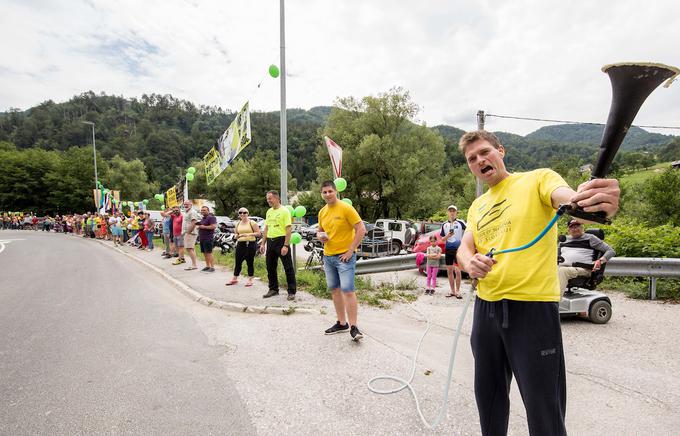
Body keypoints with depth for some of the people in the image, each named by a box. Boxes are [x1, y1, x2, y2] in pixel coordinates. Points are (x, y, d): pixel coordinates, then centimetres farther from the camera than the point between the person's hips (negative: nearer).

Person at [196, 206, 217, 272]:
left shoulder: (211, 217, -9)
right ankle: (207, 266, 20)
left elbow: (213, 226, -20)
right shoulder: (202, 218, 20)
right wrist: (198, 226, 12)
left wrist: (204, 227, -17)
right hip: (201, 238, 10)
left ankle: (212, 267, -9)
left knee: (209, 253, -11)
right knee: (204, 253, 11)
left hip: (208, 238, -9)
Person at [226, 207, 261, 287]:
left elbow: (258, 233, -6)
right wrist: (237, 236, -2)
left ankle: (250, 279, 12)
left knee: (250, 262, 2)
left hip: (250, 244, -4)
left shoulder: (252, 222, -3)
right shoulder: (238, 224, 13)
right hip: (240, 244, 5)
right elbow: (236, 234, 21)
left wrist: (249, 234, -18)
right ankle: (234, 278, 21)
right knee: (238, 262, 9)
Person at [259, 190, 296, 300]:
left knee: (288, 267, -1)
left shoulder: (284, 211, -9)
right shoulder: (269, 212, 13)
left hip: (281, 241, -7)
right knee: (270, 267, 14)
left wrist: (286, 245, -20)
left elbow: (288, 229, -14)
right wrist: (263, 243, 13)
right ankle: (273, 289, 28)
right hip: (270, 242, 8)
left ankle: (292, 292, 6)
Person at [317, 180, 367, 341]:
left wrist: (350, 250, -16)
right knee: (334, 290, 12)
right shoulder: (322, 212, 8)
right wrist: (320, 236, -2)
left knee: (348, 291, -10)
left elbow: (361, 229, -14)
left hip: (344, 256, -7)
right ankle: (341, 323, 24)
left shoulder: (346, 208, -12)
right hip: (328, 256, 7)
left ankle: (353, 327, -1)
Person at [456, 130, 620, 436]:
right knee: (488, 395, 19)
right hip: (486, 308, 6)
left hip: (533, 307, -5)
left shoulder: (538, 179, -4)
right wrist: (469, 263, -16)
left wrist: (600, 203, -47)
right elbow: (464, 248, 7)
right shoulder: (477, 206, 13)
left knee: (543, 408, 5)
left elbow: (568, 197, -24)